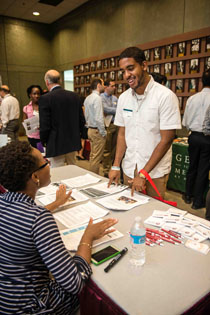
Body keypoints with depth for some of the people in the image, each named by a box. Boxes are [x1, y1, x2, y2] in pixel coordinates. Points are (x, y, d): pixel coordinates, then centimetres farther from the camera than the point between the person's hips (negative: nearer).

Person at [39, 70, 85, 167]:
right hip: (73, 143, 6)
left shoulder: (45, 99, -13)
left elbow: (45, 125, -13)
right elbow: (82, 120, 6)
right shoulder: (74, 96, 2)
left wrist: (44, 142, 3)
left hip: (56, 145, -5)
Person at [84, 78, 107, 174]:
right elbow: (99, 118, -22)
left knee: (92, 155, 17)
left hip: (90, 129, 10)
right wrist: (103, 132, -14)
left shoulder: (87, 98, 11)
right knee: (96, 158, -2)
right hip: (97, 131, -9)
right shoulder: (97, 98, -16)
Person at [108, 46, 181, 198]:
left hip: (155, 172, -4)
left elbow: (166, 140, -15)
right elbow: (122, 133, 8)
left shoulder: (165, 96, -14)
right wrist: (116, 166, 0)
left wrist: (143, 174, -16)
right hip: (129, 169, 5)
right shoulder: (123, 97, 3)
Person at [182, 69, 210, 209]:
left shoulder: (192, 98, -1)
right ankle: (198, 201, 17)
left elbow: (185, 122, 5)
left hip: (194, 136, 4)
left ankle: (188, 195, 30)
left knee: (192, 167, 17)